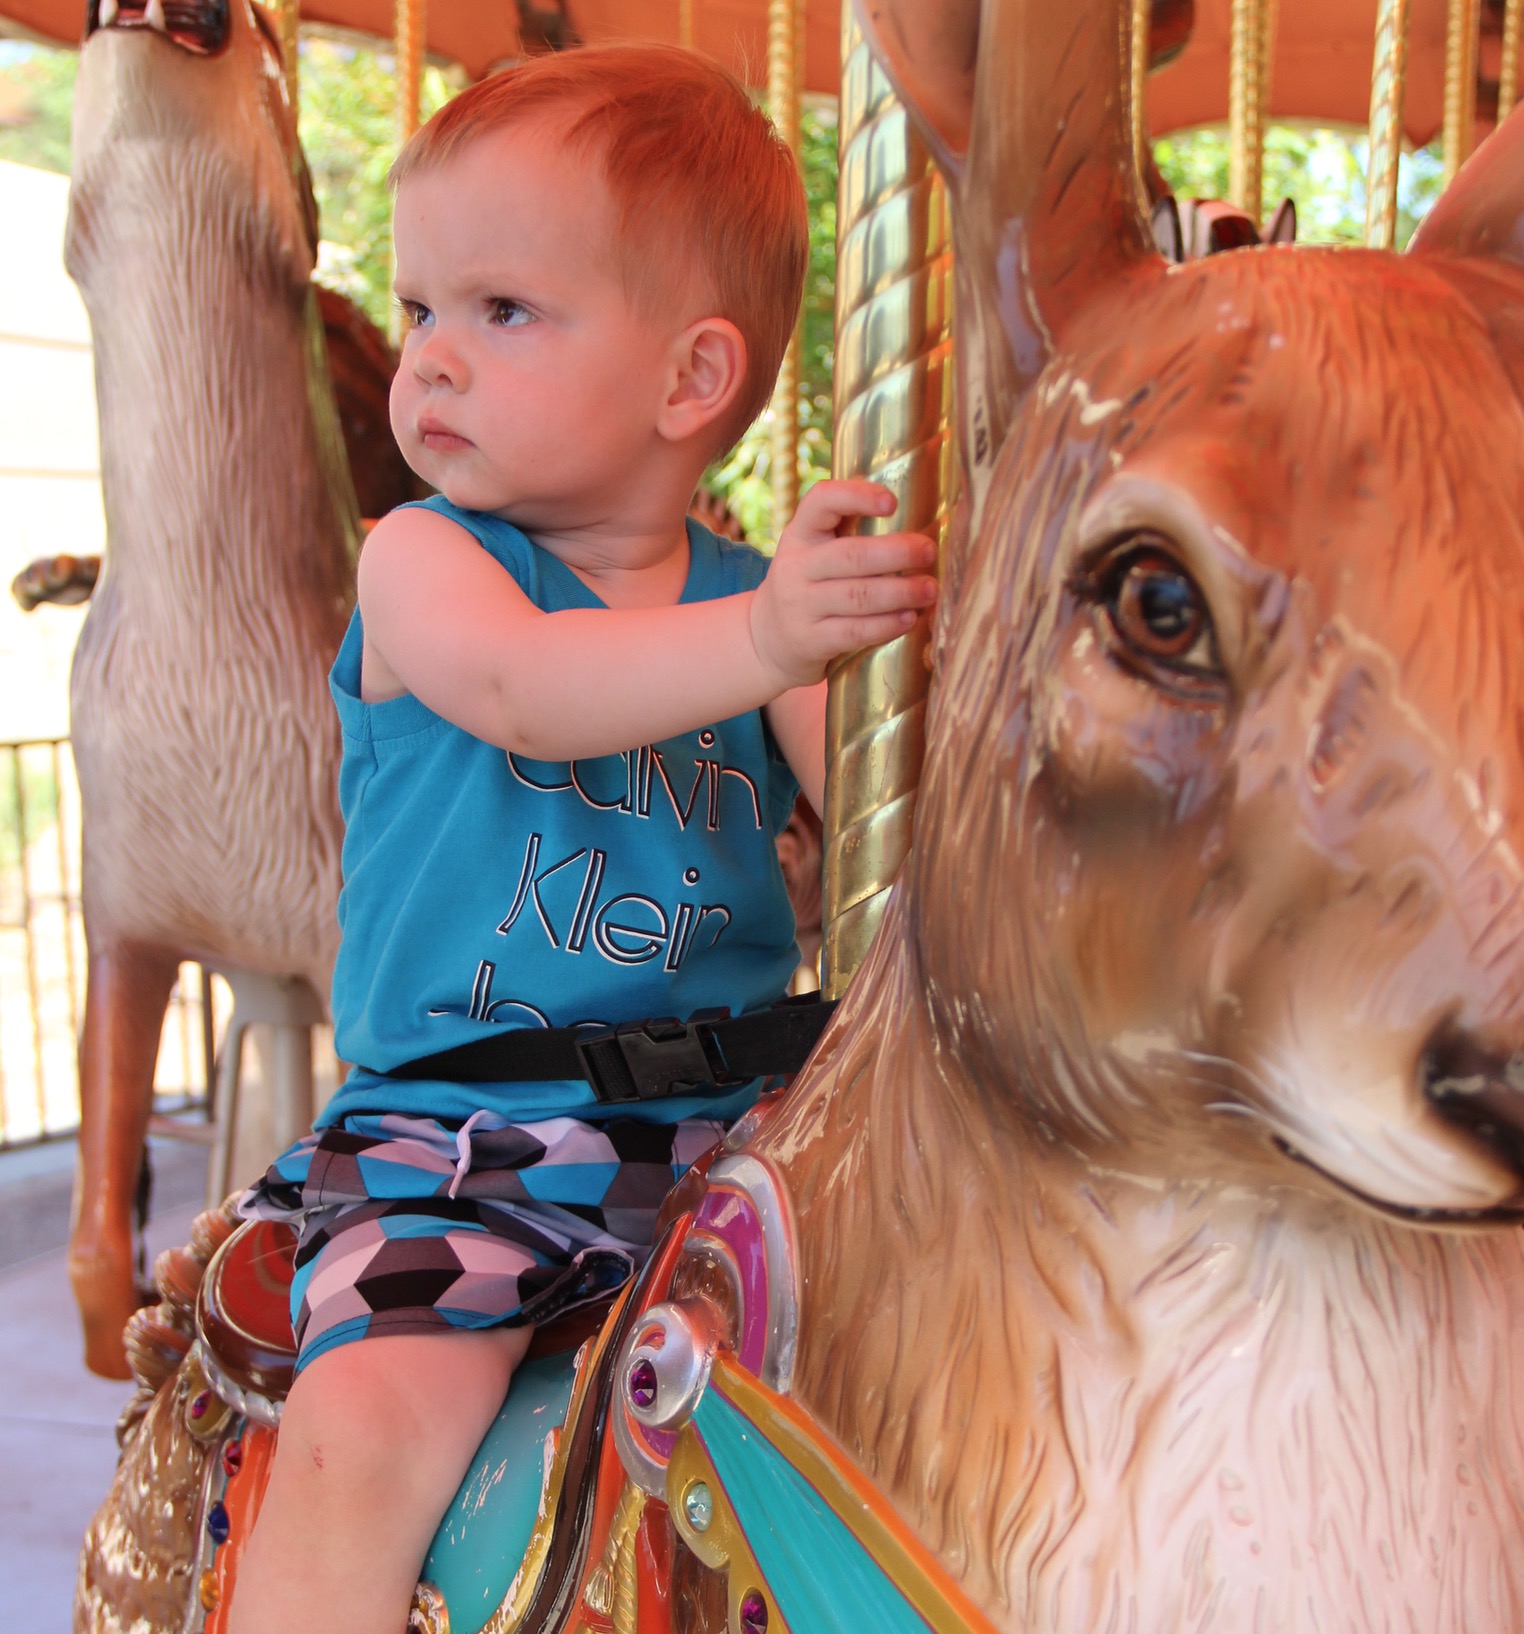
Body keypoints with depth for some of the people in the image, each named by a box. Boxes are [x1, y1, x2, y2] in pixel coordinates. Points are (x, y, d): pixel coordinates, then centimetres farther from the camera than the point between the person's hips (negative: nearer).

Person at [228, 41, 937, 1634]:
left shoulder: (760, 593, 7)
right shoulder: (420, 556, -1)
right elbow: (526, 688, -24)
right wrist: (760, 638, -40)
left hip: (727, 1126, 3)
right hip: (455, 1135, -3)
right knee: (358, 1436, -24)